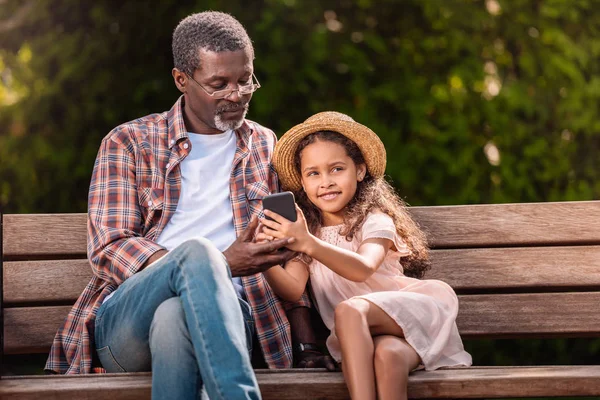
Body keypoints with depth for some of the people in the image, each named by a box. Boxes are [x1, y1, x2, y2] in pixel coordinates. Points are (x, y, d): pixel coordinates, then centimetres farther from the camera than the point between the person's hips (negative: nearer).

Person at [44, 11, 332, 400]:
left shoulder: (267, 148, 22)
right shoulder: (129, 143, 12)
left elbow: (288, 252, 22)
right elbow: (109, 249, 0)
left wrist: (310, 346, 6)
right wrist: (217, 265, -14)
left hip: (222, 315, 1)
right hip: (124, 320, -1)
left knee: (174, 317, -38)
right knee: (197, 251, -36)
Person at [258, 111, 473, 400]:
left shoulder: (375, 221, -2)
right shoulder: (304, 230, 12)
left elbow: (363, 269, -25)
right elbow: (293, 289, -6)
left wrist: (309, 244, -41)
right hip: (355, 337, 2)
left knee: (349, 310, -35)